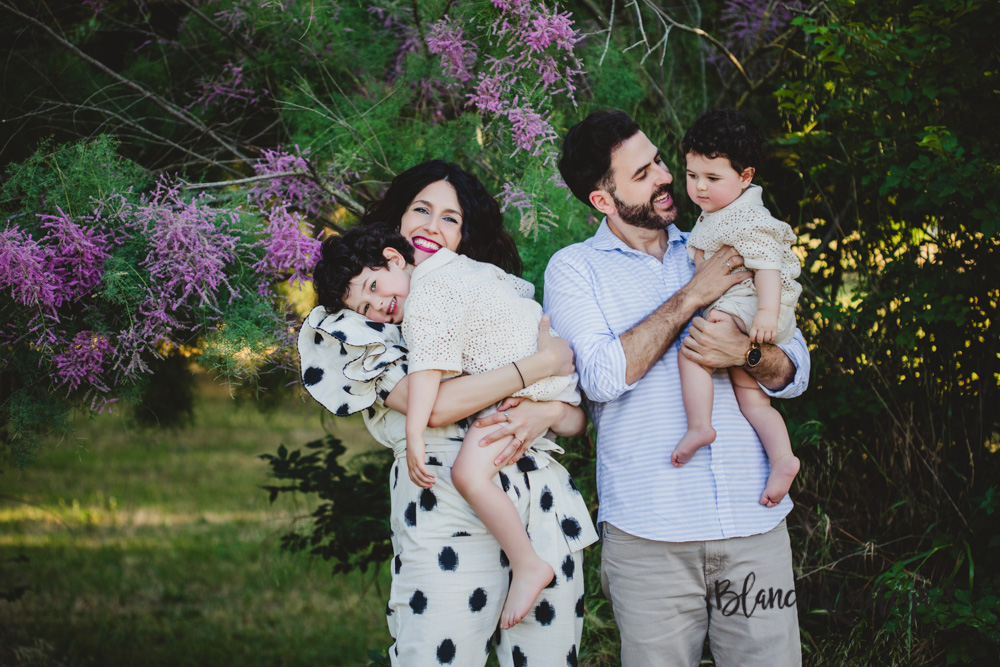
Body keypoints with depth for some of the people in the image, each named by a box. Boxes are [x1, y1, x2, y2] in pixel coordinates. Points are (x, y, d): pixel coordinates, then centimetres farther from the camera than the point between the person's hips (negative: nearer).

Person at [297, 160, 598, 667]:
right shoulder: (357, 325, 6)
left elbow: (577, 417, 15)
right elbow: (435, 406, -11)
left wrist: (544, 414, -9)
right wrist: (546, 361, -5)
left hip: (546, 507, 4)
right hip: (450, 523, -4)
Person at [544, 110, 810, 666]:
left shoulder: (718, 254, 16)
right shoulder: (574, 268, 5)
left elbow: (795, 372, 13)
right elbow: (603, 377, -11)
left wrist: (747, 353, -10)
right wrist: (691, 297, -10)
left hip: (754, 520, 3)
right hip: (647, 533, -3)